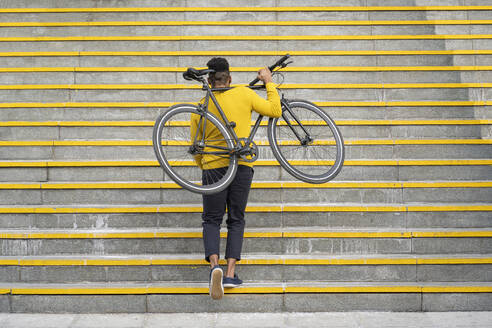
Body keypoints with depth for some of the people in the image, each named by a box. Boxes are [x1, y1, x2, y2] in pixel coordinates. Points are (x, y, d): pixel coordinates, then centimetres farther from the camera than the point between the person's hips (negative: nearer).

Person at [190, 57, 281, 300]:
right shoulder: (244, 94, 0)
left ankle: (214, 264, -15)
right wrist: (268, 83, 17)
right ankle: (230, 272, 1)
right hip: (242, 165, 0)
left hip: (213, 167, 0)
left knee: (212, 220, 9)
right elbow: (275, 111, 5)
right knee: (236, 220, 10)